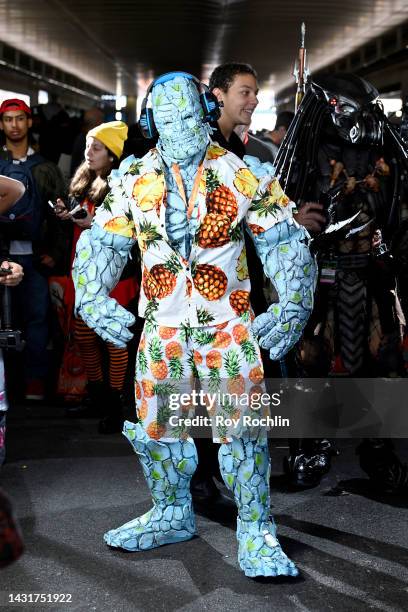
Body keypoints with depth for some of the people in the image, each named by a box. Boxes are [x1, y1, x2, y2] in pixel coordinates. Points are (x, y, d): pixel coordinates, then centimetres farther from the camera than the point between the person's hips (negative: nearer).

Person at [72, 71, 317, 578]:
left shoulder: (242, 175, -1)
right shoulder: (134, 179, 5)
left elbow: (286, 241, 1)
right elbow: (99, 242, 11)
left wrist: (293, 306, -8)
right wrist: (93, 297, -4)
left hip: (228, 323, -3)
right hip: (161, 326, 3)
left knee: (241, 427, -8)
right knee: (157, 423, 10)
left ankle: (255, 534, 4)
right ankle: (172, 515, 31)